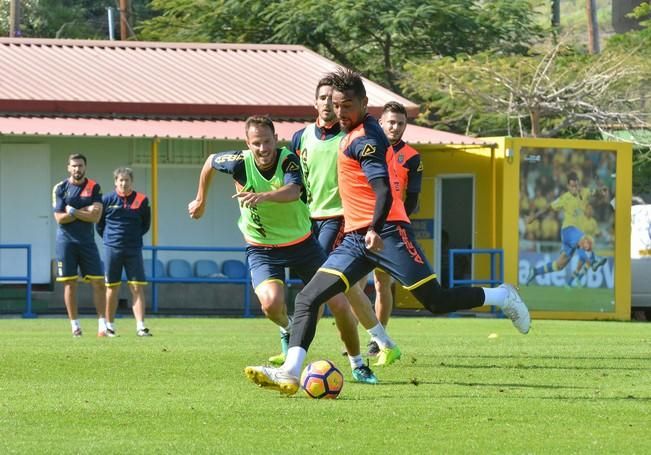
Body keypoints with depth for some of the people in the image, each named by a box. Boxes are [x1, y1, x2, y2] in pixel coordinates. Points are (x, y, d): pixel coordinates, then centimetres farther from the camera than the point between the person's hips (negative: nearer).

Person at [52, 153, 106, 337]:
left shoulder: (94, 187, 3)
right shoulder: (60, 188, 1)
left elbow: (96, 216, -8)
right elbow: (59, 218, -7)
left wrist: (73, 212, -11)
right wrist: (85, 211, -9)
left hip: (87, 241, 1)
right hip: (66, 241, -1)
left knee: (98, 281, -4)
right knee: (70, 283, 0)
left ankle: (102, 323, -1)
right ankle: (75, 325, 5)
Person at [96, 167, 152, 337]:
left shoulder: (141, 200, 1)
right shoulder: (107, 200, 0)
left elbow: (145, 225, 13)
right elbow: (99, 224, 11)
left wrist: (134, 236, 9)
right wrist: (109, 237, 8)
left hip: (134, 250, 0)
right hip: (112, 249, 0)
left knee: (137, 287, -7)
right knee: (112, 288, 5)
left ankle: (140, 326, -10)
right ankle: (109, 326, 14)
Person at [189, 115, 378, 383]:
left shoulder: (288, 160, -20)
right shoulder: (241, 163, -15)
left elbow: (293, 191, -42)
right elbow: (210, 162, 8)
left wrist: (263, 196, -61)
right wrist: (201, 200, 20)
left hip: (302, 243, 0)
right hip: (262, 249, 0)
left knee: (339, 303, -5)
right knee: (272, 303, -28)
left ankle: (358, 365, 18)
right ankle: (287, 329, 11)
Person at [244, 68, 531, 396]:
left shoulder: (365, 139, -12)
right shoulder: (351, 134, 16)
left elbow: (384, 191, -24)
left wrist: (375, 229, -39)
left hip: (386, 233, -9)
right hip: (356, 239, 9)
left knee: (436, 301, -6)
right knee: (307, 300, -6)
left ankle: (502, 297, 17)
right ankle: (290, 373, -15)